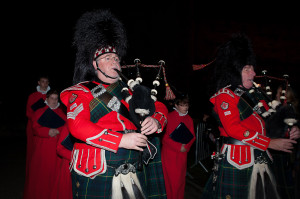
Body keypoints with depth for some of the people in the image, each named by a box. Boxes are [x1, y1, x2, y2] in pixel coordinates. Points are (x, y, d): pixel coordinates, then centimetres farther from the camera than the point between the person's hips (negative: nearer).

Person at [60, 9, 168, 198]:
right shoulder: (81, 92, -1)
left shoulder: (128, 90, 16)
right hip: (97, 175, -4)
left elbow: (159, 106, 17)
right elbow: (78, 126, -17)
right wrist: (121, 140, -23)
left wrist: (156, 121, -8)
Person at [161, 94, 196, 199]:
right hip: (169, 152, -4)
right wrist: (179, 147, -14)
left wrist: (186, 147, -8)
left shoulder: (189, 119, 8)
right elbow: (165, 136, -10)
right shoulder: (169, 117, -8)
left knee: (181, 178, 9)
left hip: (182, 153, 4)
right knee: (170, 178, -1)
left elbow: (192, 136, 11)